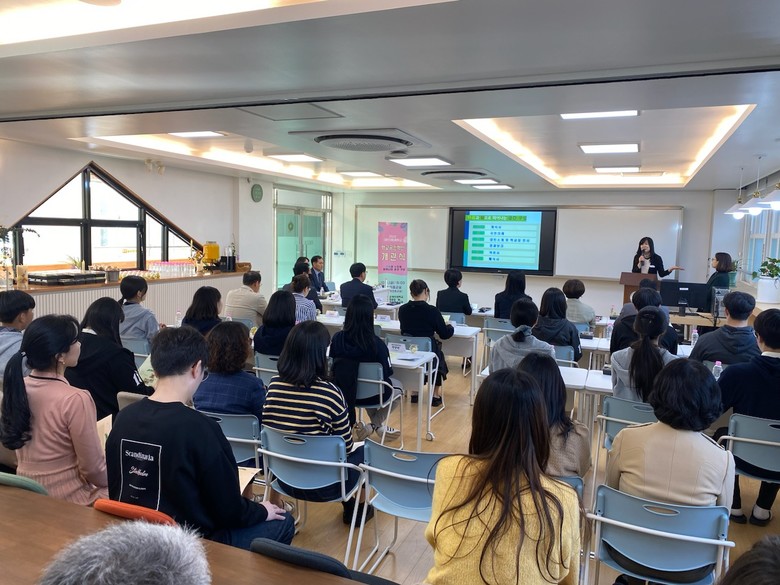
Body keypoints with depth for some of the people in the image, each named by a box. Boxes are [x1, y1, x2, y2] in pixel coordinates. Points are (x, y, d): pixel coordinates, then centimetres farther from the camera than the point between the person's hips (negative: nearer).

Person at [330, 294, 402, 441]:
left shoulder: (337, 339, -16)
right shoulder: (376, 344, -25)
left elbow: (334, 365, 0)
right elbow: (387, 373, -12)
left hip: (343, 393, 4)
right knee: (397, 385, 29)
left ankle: (378, 425, 40)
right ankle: (373, 426, 19)